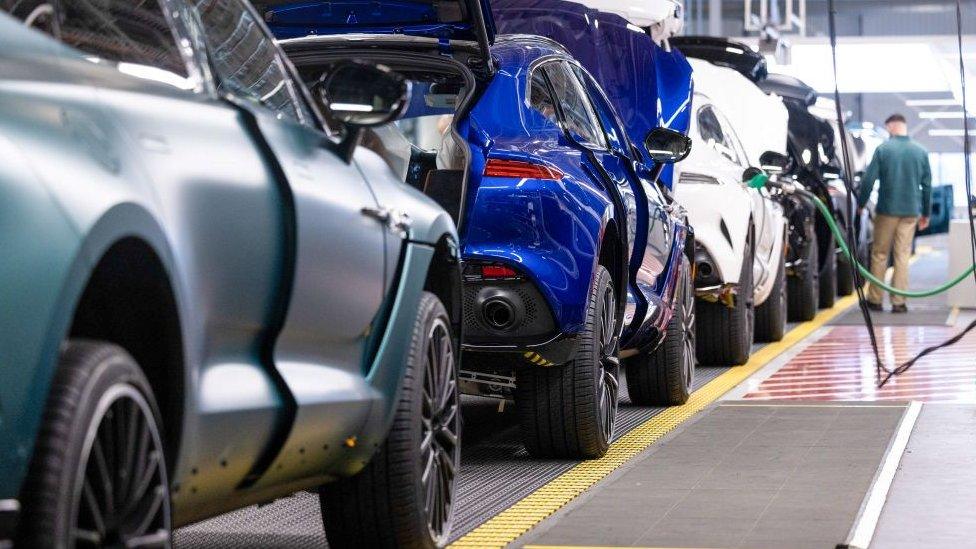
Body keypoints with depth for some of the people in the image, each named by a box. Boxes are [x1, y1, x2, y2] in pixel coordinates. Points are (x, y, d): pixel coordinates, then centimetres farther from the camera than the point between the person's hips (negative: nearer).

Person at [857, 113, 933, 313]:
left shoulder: (883, 150, -7)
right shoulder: (921, 152, 3)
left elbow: (869, 179, -7)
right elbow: (927, 185, 8)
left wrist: (861, 203, 7)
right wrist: (926, 213, 16)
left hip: (887, 210, -2)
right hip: (911, 212, 2)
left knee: (880, 254, 9)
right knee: (903, 255, 6)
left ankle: (875, 299, 11)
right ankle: (899, 302, 3)